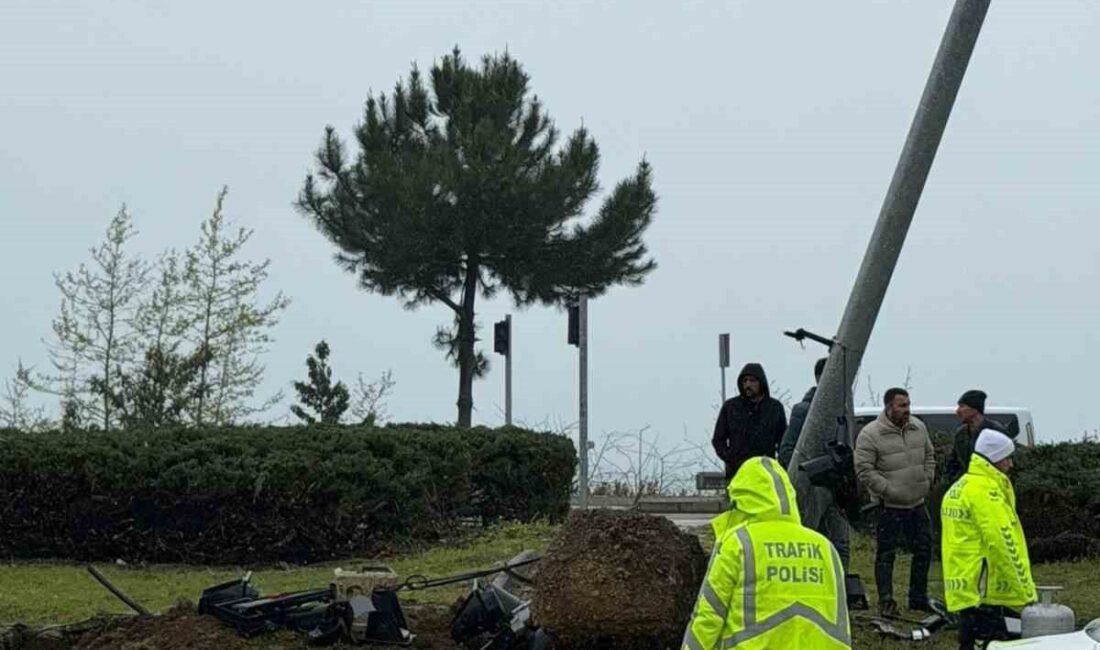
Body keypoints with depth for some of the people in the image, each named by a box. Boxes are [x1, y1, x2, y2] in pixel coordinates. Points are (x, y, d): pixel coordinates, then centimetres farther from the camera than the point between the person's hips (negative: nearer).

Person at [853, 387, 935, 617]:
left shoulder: (918, 428, 5)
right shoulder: (870, 434, -15)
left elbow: (929, 456, 19)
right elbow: (863, 469, -17)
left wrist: (927, 481, 8)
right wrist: (888, 490, -19)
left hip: (918, 503, 6)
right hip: (889, 506, -6)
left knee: (924, 550, 13)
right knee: (886, 554, 0)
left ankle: (918, 598, 27)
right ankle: (885, 602, 9)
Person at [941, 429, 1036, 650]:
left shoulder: (960, 486, 17)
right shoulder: (986, 489, -14)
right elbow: (1003, 543, -19)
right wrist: (1026, 594, -15)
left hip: (963, 588, 10)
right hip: (983, 591, -10)